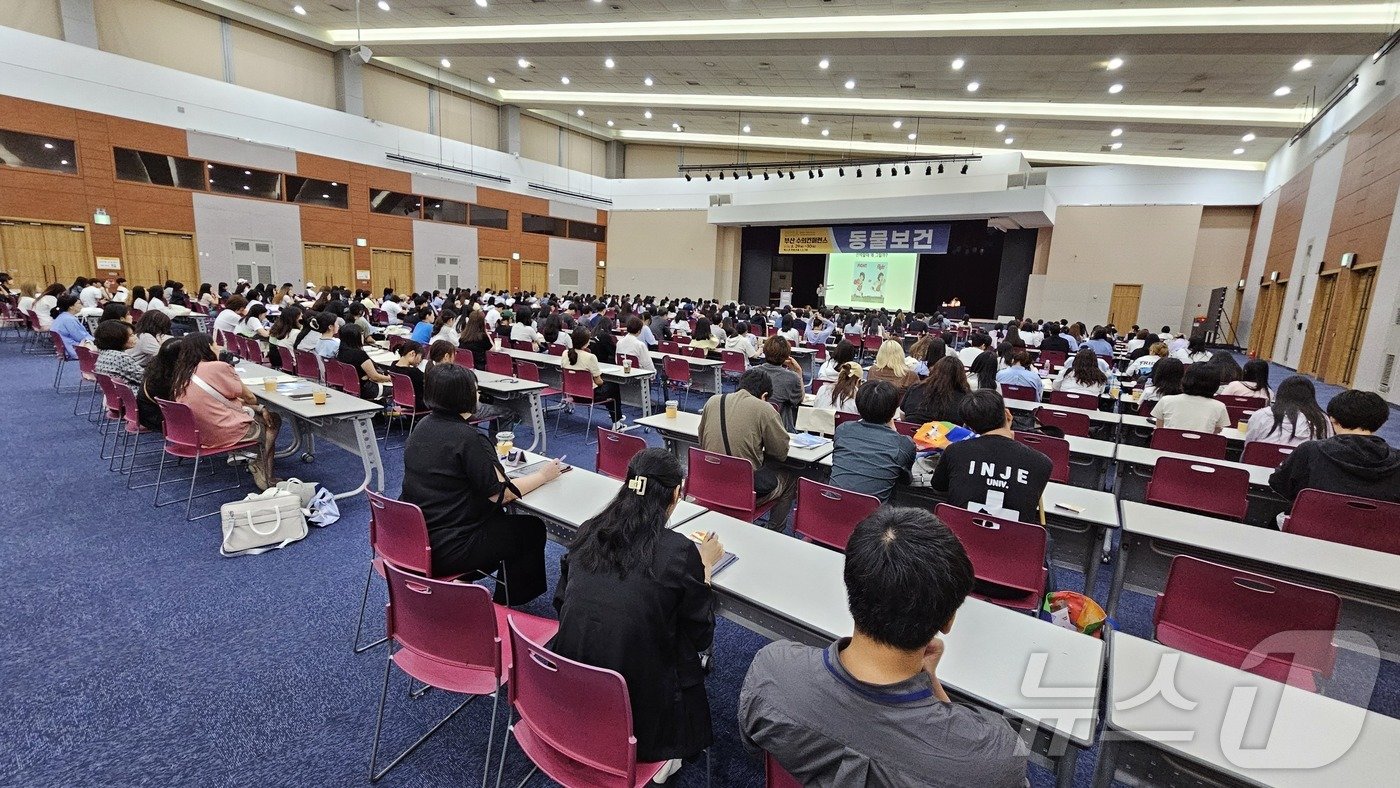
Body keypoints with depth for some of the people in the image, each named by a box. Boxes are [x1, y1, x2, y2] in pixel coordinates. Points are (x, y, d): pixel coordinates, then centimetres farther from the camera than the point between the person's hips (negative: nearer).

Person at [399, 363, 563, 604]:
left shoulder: (423, 426, 2)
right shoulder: (468, 438, -23)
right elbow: (501, 494, -19)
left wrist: (490, 455, 20)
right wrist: (544, 475, -7)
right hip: (447, 551, -9)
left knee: (497, 516, 28)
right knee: (533, 528, 8)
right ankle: (506, 603, 23)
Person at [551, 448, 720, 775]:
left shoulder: (588, 531, -5)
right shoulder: (681, 551, -16)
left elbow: (561, 602, 10)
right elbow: (701, 635, -2)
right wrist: (705, 566, 9)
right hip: (635, 708, -4)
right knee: (688, 654, 25)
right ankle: (662, 755, 23)